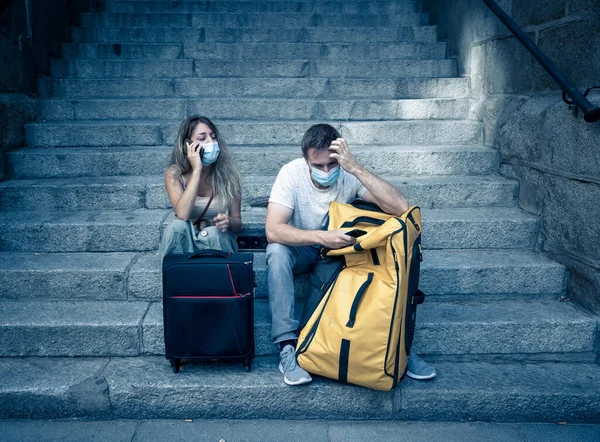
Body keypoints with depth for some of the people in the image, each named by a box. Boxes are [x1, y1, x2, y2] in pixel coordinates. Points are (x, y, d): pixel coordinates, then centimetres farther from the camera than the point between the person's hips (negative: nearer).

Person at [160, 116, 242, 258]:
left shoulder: (227, 174, -10)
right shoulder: (174, 174, -11)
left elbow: (237, 222, -3)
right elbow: (182, 215, -28)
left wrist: (228, 221, -28)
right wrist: (197, 170, -27)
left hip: (218, 240, 0)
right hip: (185, 241, 0)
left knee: (212, 233, -32)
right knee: (177, 226, -31)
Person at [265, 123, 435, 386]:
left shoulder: (350, 175, -20)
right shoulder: (292, 173, -22)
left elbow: (401, 208, -33)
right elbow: (273, 230, -31)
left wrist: (356, 169, -39)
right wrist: (321, 237, -44)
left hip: (343, 247, 1)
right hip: (303, 250, -1)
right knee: (277, 250, -34)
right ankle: (287, 346, -28)